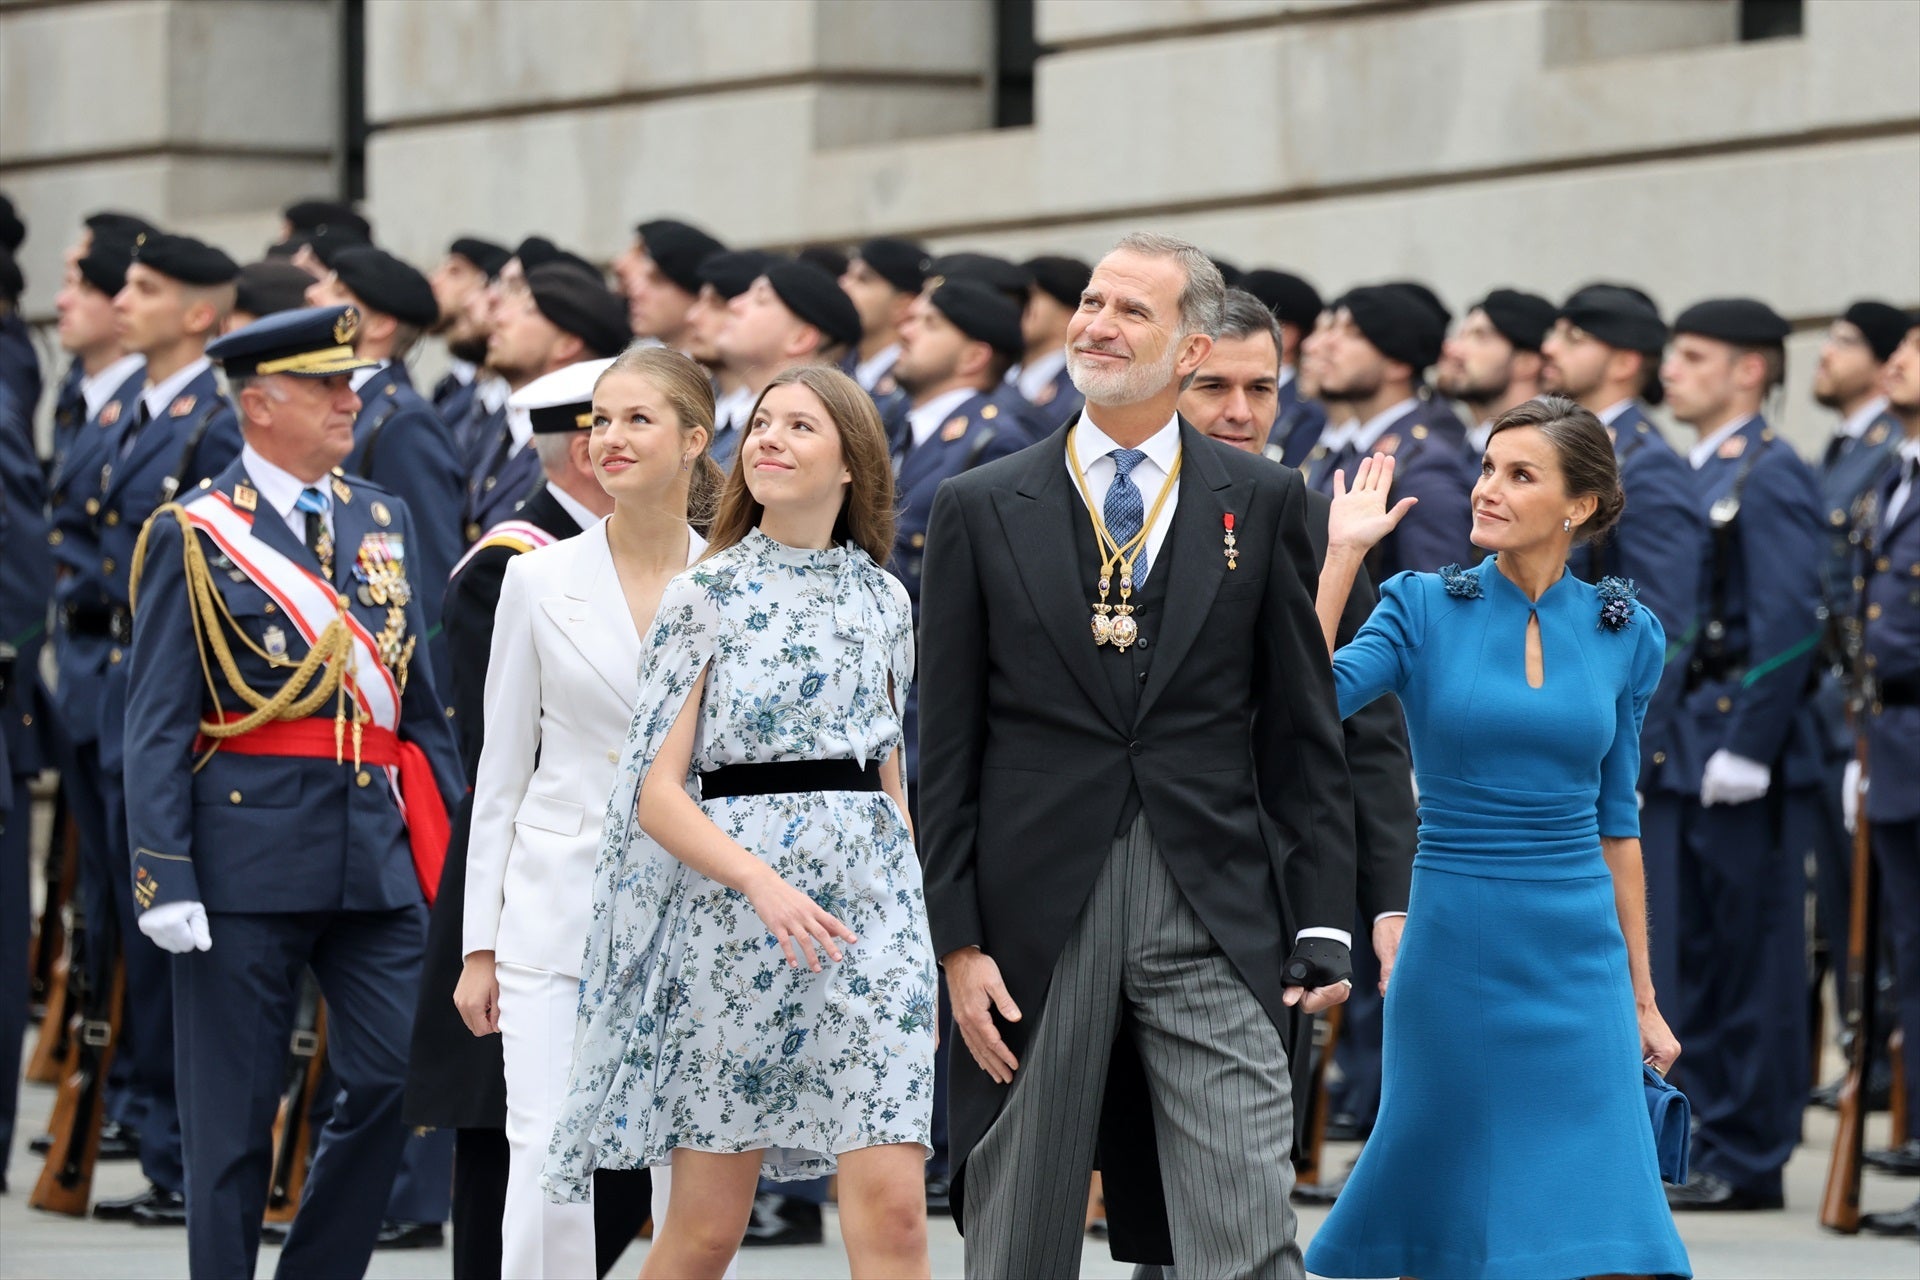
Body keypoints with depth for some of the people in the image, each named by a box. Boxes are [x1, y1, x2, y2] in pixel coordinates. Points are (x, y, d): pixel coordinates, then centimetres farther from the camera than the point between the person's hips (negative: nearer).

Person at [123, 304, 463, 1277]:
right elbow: (158, 724, -6)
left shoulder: (381, 520, 13)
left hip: (377, 852, 5)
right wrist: (164, 877, -13)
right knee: (233, 1113, 1)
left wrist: (451, 835, 10)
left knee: (400, 1073, -1)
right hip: (248, 853, -5)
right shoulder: (194, 536, -3)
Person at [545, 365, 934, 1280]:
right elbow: (657, 790, -6)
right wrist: (761, 880, -20)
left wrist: (913, 917, 12)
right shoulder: (704, 597, 0)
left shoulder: (882, 601, 12)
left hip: (869, 903, 3)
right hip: (731, 909, -3)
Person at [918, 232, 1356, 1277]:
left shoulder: (1261, 504, 7)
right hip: (1037, 916, 1)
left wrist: (1322, 925, 2)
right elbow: (947, 750, 5)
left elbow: (1304, 732, 8)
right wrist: (957, 942, -2)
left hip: (1214, 918, 0)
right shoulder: (980, 509, 6)